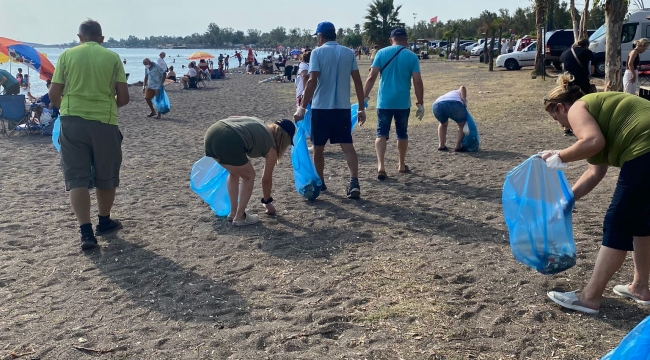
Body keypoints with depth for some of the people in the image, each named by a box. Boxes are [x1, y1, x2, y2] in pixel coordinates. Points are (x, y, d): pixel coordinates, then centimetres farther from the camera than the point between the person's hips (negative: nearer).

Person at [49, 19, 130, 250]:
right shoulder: (112, 57, 4)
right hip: (105, 122, 0)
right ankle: (104, 223, 30)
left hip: (73, 122, 0)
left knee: (77, 178, 3)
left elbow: (54, 95, 2)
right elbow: (123, 97, 1)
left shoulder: (67, 55, 5)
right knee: (106, 177, 16)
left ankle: (86, 232, -5)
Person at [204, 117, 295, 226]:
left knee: (234, 172, 29)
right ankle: (239, 217, 18)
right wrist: (267, 202, 39)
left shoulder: (258, 123, 30)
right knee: (249, 176, 16)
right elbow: (266, 179, 23)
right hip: (228, 142, -8)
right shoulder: (271, 148, 14)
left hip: (212, 132, 8)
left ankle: (233, 212, 32)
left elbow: (230, 118, 27)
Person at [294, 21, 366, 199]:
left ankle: (319, 183, 23)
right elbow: (358, 81, 4)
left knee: (318, 147, 12)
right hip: (343, 107, 3)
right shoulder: (349, 53, 6)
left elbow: (312, 81, -15)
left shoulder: (317, 52, -5)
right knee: (347, 146, 2)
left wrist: (302, 107, -14)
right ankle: (354, 182, -14)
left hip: (321, 107, -3)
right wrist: (361, 107, 9)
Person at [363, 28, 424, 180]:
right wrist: (420, 104, 1)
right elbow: (417, 82, -5)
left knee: (381, 134, 2)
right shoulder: (412, 56, -1)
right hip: (403, 102, 0)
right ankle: (401, 165, 27)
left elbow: (372, 77, -6)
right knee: (402, 134, 16)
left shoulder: (381, 53, 1)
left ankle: (380, 166, -13)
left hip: (384, 101, 0)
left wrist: (365, 97, 0)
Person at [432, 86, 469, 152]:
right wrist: (464, 100, 10)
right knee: (462, 125, 22)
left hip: (437, 105, 4)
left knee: (443, 124, 35)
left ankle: (441, 145, 25)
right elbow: (462, 88, 10)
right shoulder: (460, 93, 38)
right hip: (454, 104, -4)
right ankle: (458, 146, 12)